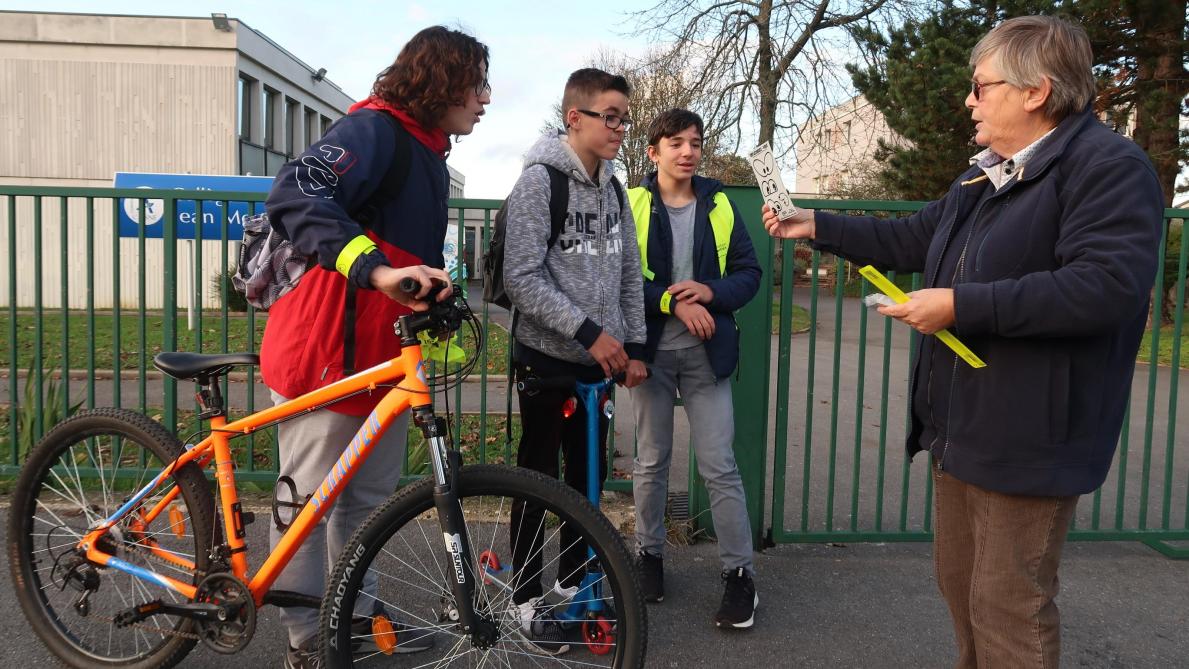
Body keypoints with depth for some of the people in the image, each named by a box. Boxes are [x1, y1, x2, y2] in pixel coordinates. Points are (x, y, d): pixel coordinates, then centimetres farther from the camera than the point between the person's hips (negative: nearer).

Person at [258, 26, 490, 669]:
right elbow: (294, 195, -32)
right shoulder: (373, 129, -14)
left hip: (384, 353, 10)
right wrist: (376, 271, -41)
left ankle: (358, 610, 32)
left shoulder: (428, 153, 17)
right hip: (325, 354, -9)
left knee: (368, 496, 18)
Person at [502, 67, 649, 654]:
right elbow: (522, 278, -18)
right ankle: (527, 598, 17)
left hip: (598, 361, 6)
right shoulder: (540, 180, -11)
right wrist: (589, 331, -20)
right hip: (547, 357, -6)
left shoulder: (613, 188, 10)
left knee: (589, 474, 13)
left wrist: (634, 346, 9)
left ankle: (573, 582, 29)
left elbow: (629, 273, 14)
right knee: (538, 478, 3)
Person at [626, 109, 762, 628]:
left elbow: (749, 272, 4)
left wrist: (710, 292, -15)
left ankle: (740, 573, 10)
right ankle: (649, 553, 29)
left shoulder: (720, 205, 6)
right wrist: (671, 300, -19)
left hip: (706, 352, 1)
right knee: (651, 461, 12)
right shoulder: (631, 204, -1)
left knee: (719, 466, 0)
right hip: (651, 349, 0)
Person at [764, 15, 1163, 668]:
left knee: (1007, 609, 1)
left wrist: (959, 305, -25)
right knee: (960, 584, 20)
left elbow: (1107, 285, -28)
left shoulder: (1110, 165, -15)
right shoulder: (984, 176, 16)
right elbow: (912, 241, 25)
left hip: (1026, 439, -9)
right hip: (962, 427, 10)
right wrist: (816, 226, 19)